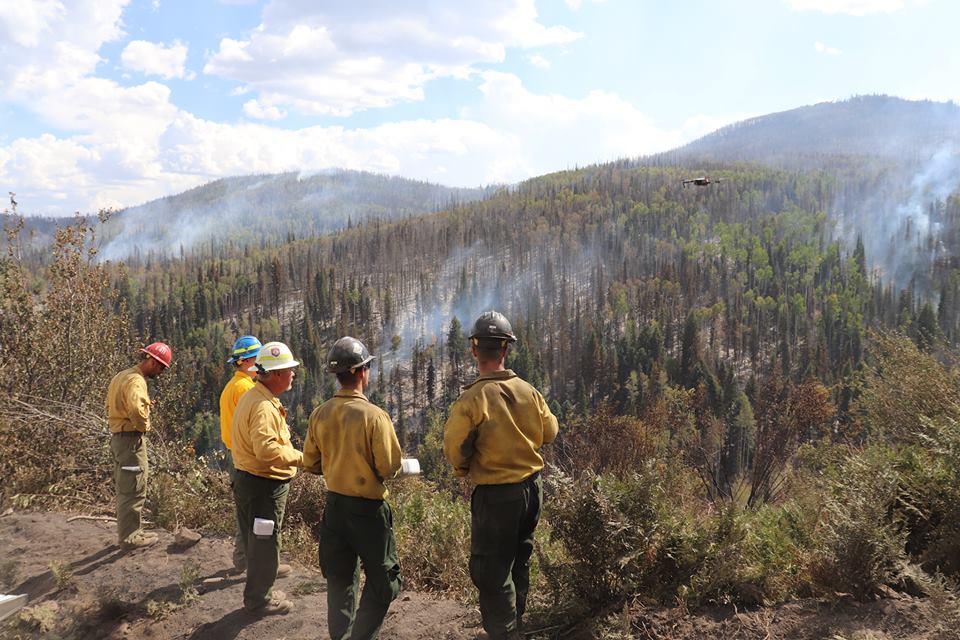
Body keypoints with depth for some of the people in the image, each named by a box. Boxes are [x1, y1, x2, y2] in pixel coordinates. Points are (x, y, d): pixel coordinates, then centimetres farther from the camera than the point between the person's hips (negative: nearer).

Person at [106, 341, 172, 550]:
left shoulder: (122, 376, 14)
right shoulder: (136, 380, -19)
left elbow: (110, 406, 20)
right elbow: (136, 409, -35)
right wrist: (143, 426, -17)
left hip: (118, 436, 10)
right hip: (131, 439, -10)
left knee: (125, 489, 19)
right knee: (134, 491, -1)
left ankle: (129, 531, 30)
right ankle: (130, 537, 6)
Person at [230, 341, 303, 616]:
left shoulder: (253, 397, 10)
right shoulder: (264, 406, -25)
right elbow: (267, 449, -34)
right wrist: (300, 457, -23)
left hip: (249, 479, 10)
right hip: (264, 486, -10)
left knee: (256, 542, 22)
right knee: (265, 545, 5)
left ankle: (259, 591, 37)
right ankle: (259, 600, 20)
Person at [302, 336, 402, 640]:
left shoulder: (319, 414, -4)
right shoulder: (374, 415, -20)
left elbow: (311, 464, 5)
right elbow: (389, 468, -17)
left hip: (334, 505, 6)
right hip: (368, 509, -6)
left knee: (340, 580, 18)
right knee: (381, 583, 7)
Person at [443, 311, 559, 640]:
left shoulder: (472, 399, -21)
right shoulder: (529, 391, -6)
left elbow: (454, 448, -14)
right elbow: (549, 431, 8)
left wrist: (463, 469, 7)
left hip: (495, 494, -6)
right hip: (532, 488, 6)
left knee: (492, 574, 6)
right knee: (518, 562, 23)